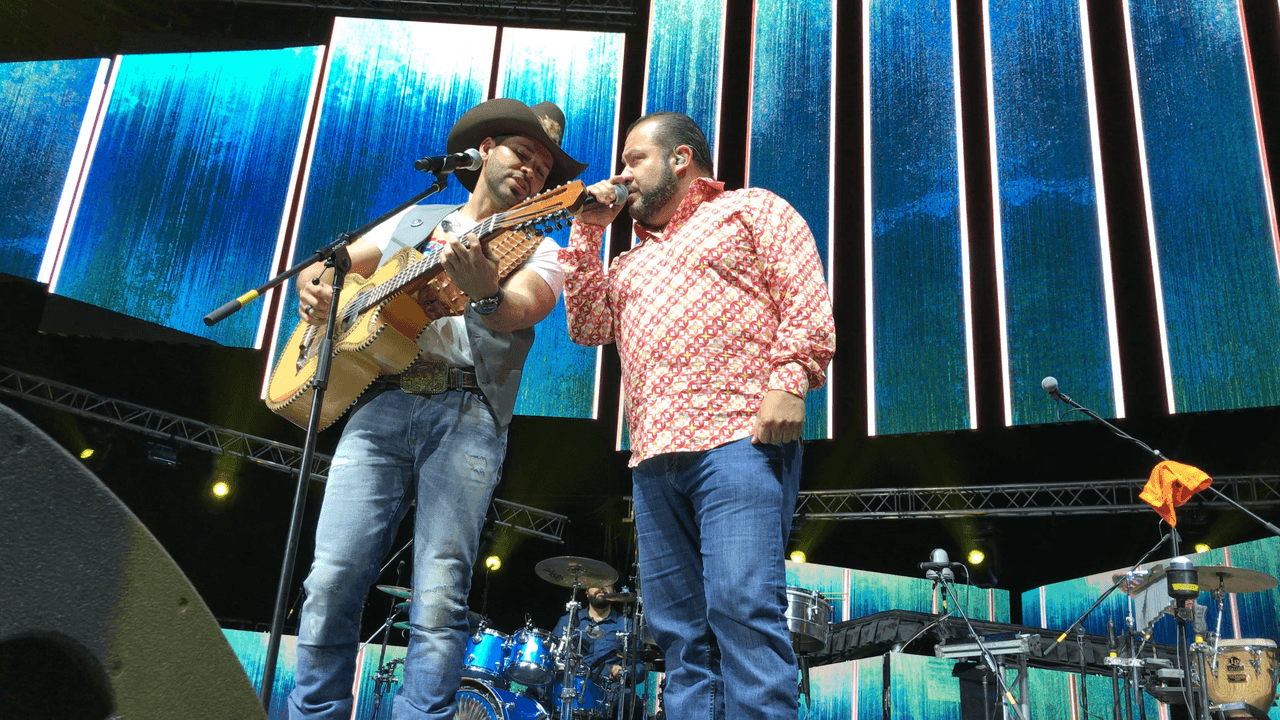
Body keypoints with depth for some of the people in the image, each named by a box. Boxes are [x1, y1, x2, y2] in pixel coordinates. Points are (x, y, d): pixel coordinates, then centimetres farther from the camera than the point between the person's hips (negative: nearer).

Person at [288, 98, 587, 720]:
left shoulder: (536, 249, 15)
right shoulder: (413, 220, 26)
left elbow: (517, 311, -8)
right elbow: (324, 269, 31)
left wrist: (483, 291, -31)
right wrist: (313, 288, 6)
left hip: (466, 415, -2)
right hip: (380, 403, 3)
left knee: (439, 597, -13)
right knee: (331, 581, -7)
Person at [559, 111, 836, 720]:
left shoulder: (751, 209, 14)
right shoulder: (632, 260, 32)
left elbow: (806, 299, 1)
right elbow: (587, 326, 19)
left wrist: (788, 378, -15)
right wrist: (587, 232, 19)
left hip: (737, 438, -6)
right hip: (653, 458, 7)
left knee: (742, 607, -18)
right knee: (681, 629, 2)